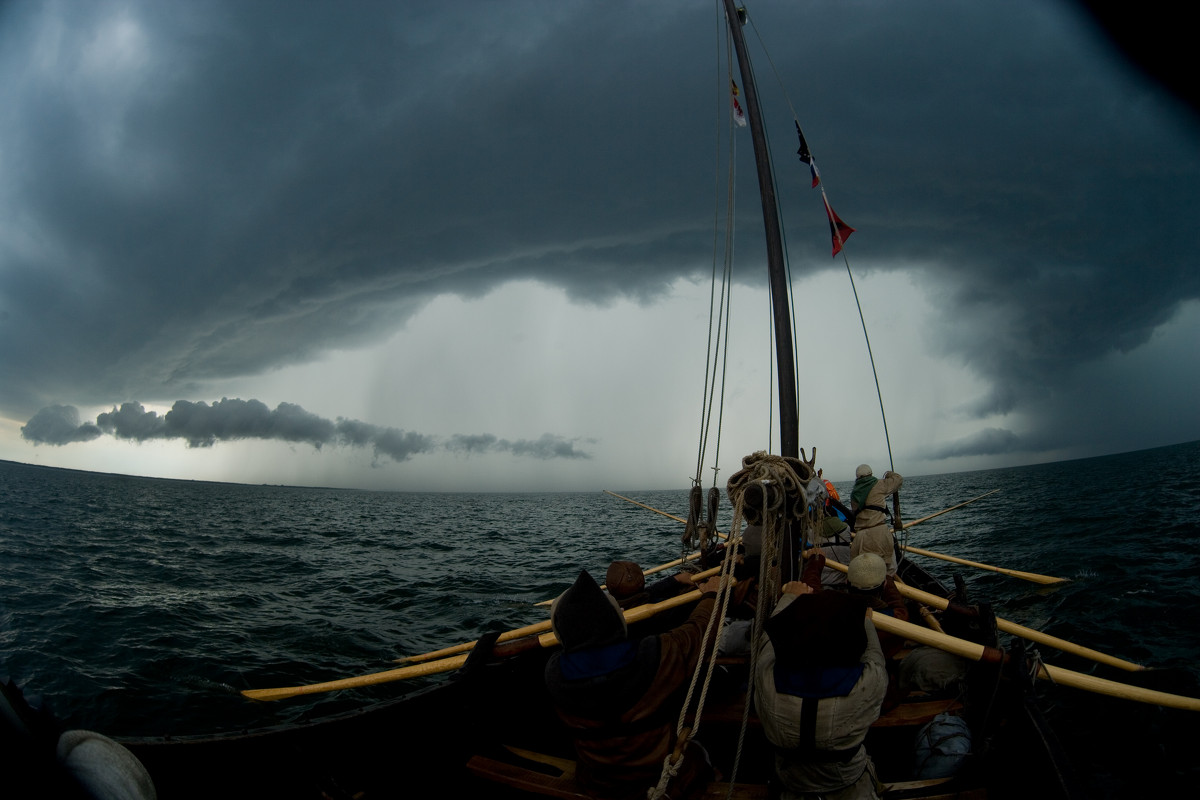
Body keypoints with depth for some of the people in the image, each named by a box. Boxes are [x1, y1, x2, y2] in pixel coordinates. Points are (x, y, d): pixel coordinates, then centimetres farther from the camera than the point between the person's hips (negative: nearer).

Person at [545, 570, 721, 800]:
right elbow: (698, 627, -12)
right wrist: (710, 596, 9)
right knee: (697, 751, 29)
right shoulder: (659, 657, -32)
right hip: (661, 780, -3)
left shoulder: (554, 672, -24)